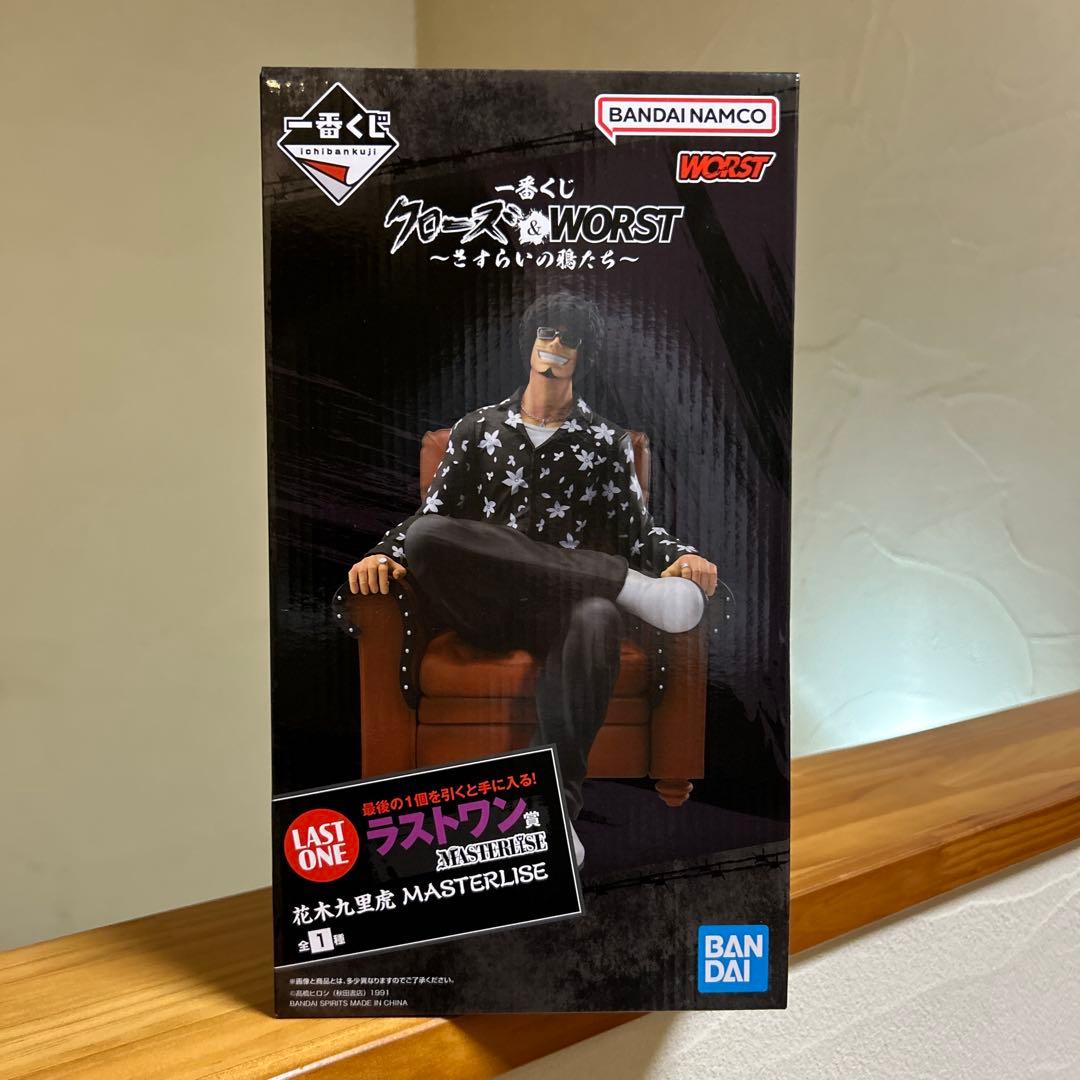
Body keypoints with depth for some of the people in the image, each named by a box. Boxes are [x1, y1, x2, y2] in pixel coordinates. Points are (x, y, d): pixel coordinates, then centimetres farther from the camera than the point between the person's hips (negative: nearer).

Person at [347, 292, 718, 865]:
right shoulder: (477, 428, 17)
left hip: (564, 605, -1)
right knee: (425, 536, -31)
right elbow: (431, 514, 12)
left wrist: (681, 555, -14)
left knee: (597, 619, -39)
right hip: (486, 607, 2)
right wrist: (384, 554, -8)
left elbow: (636, 527, 9)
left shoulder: (606, 440, 16)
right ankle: (624, 583, -29)